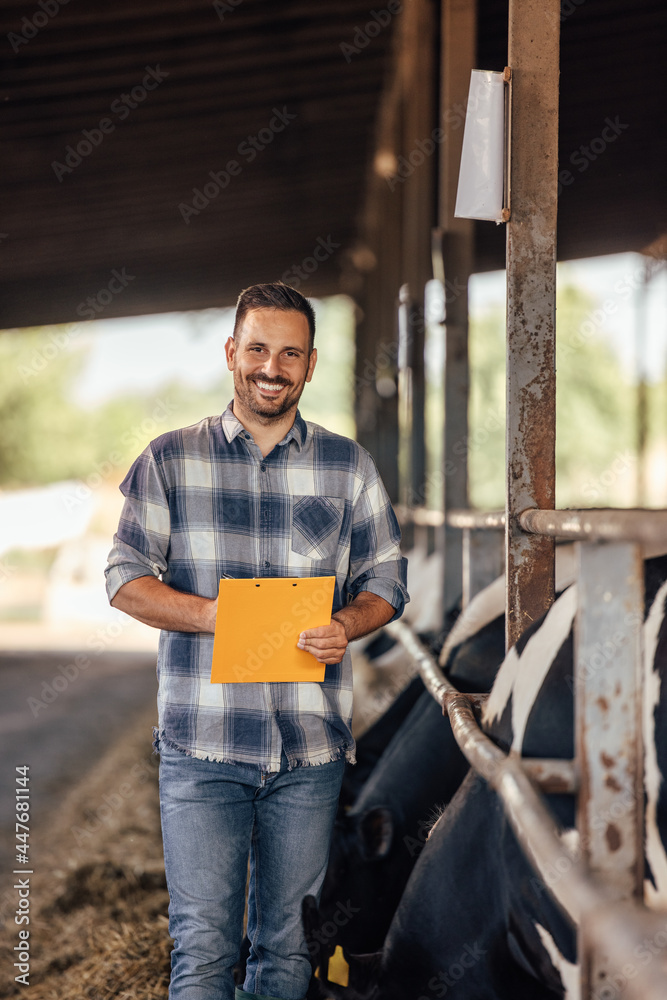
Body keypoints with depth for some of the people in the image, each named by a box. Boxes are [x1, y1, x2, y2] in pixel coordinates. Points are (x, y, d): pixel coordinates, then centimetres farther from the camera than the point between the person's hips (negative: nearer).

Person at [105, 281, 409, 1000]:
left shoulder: (348, 467, 10)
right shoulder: (170, 461, 6)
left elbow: (385, 581, 12)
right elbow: (126, 579, 3)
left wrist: (345, 625, -11)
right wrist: (217, 616, -14)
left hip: (311, 749, 2)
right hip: (201, 745, -2)